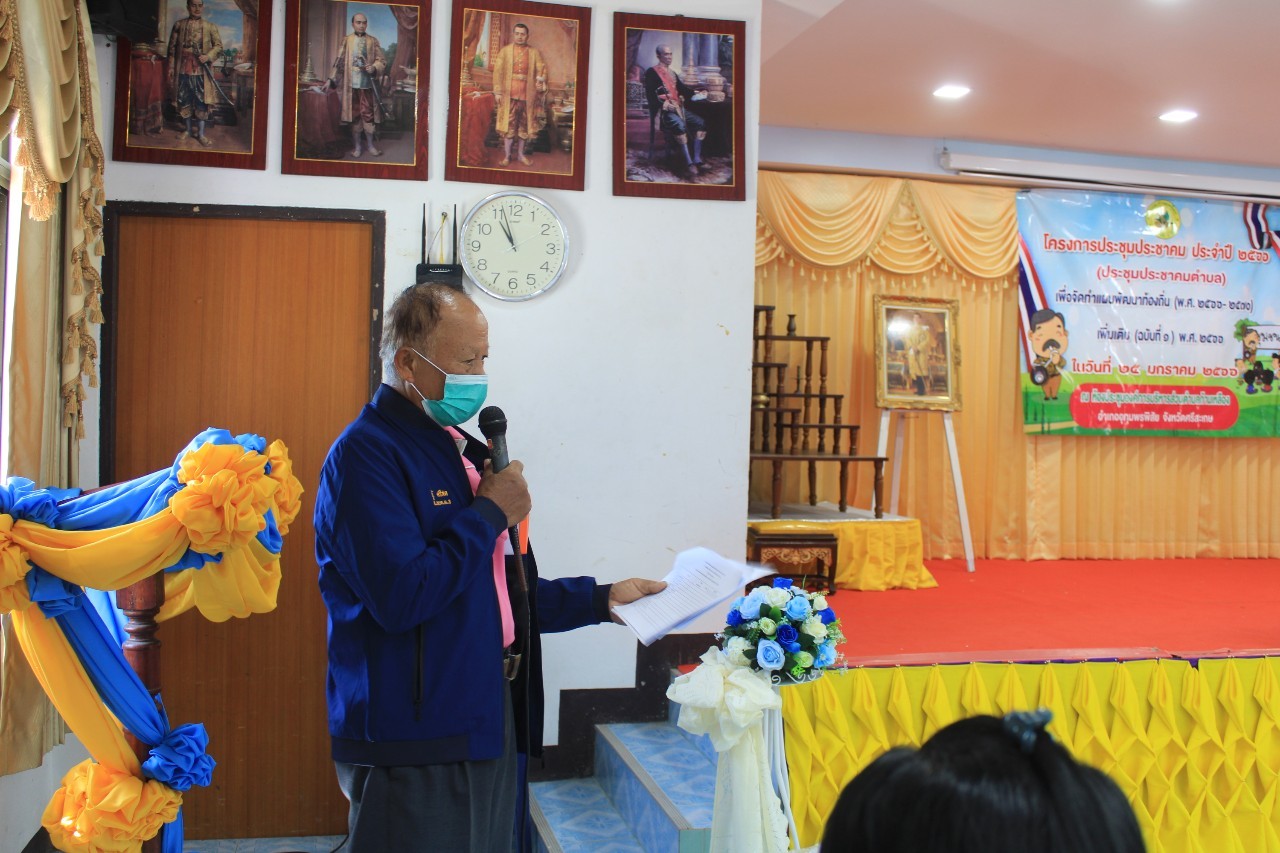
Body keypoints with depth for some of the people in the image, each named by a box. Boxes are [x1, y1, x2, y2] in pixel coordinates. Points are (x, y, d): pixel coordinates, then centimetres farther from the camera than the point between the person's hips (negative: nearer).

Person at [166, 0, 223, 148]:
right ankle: (187, 130, 24)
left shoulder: (210, 27, 1)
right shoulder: (179, 25, 4)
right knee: (184, 101, 8)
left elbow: (218, 46, 3)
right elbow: (172, 48, 7)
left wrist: (208, 56, -15)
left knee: (201, 102, 0)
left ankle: (200, 134, 8)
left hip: (201, 71, -1)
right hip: (183, 69, 1)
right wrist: (171, 69, 3)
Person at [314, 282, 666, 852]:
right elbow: (402, 597, -27)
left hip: (487, 725, 9)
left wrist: (601, 601, 10)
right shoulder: (367, 454, -15)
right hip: (414, 746, -9)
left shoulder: (462, 449, 15)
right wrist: (491, 513, -16)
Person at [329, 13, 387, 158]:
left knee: (368, 114, 0)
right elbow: (339, 62, 6)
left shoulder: (373, 41, 6)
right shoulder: (346, 40, 6)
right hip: (351, 85, 0)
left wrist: (374, 67, -17)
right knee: (354, 114, 4)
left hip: (368, 84, 0)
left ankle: (370, 144, 13)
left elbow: (382, 60, 4)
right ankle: (356, 145, 14)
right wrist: (331, 80, 1)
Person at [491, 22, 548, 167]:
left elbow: (541, 68, 2)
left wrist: (541, 81, -18)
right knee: (509, 125, -1)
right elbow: (498, 71, 0)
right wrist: (498, 91, -7)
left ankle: (521, 153, 22)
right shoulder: (505, 51, 3)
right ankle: (507, 155, 6)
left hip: (527, 94, 2)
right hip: (509, 94, -1)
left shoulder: (534, 52, 6)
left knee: (524, 125, 9)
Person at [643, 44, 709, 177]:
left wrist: (696, 92, 1)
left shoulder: (672, 73, 25)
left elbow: (682, 88, 19)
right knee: (679, 124, -35)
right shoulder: (652, 72, 2)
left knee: (700, 122, -13)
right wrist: (664, 104, -20)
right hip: (663, 109, -8)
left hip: (678, 106, 8)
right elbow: (650, 94, -8)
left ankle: (697, 160, -18)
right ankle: (689, 164, -39)